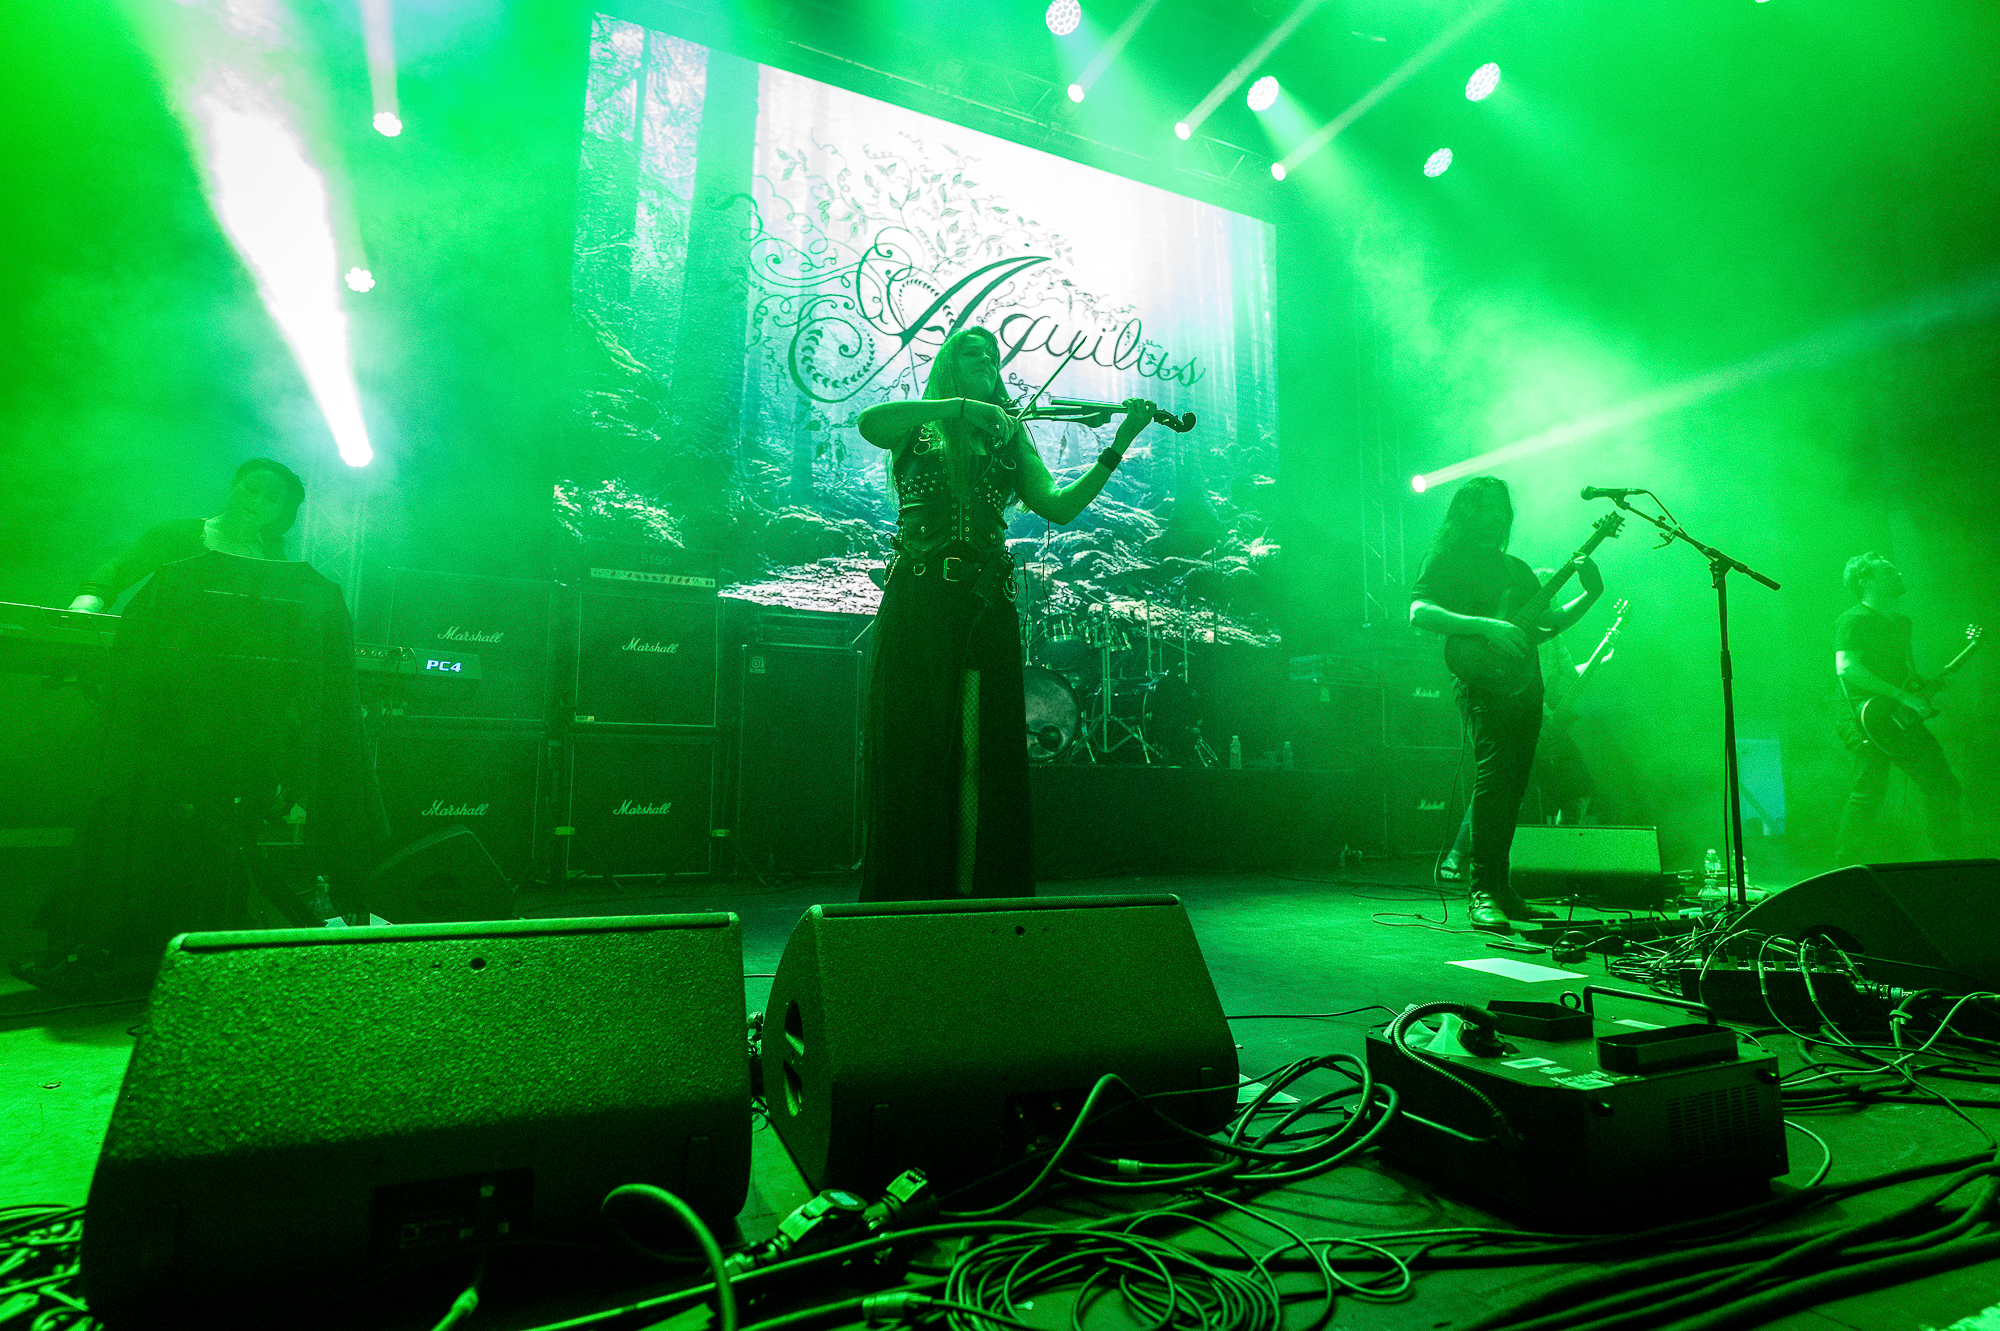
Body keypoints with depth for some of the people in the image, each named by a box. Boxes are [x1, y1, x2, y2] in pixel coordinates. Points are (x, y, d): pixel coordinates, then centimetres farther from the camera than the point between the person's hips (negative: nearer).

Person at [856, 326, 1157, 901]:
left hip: (985, 604, 2)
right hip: (918, 599, -2)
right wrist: (958, 406, -12)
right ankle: (907, 899, 3)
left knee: (983, 755, -3)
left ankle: (978, 893, 2)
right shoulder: (917, 427, 16)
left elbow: (1059, 506, 6)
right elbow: (868, 422, -9)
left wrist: (1118, 445, -2)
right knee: (914, 750, -3)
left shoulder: (1009, 435, 21)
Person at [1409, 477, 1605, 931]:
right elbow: (1418, 611, -12)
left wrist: (1590, 595, 10)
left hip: (1525, 685, 7)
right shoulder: (1447, 558, 4)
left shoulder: (1515, 567, 26)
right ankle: (1483, 893, -21)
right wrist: (1485, 626, -21)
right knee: (1494, 772, -21)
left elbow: (1549, 621, 26)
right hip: (1483, 682, -7)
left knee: (1513, 785, 5)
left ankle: (1501, 888, 12)